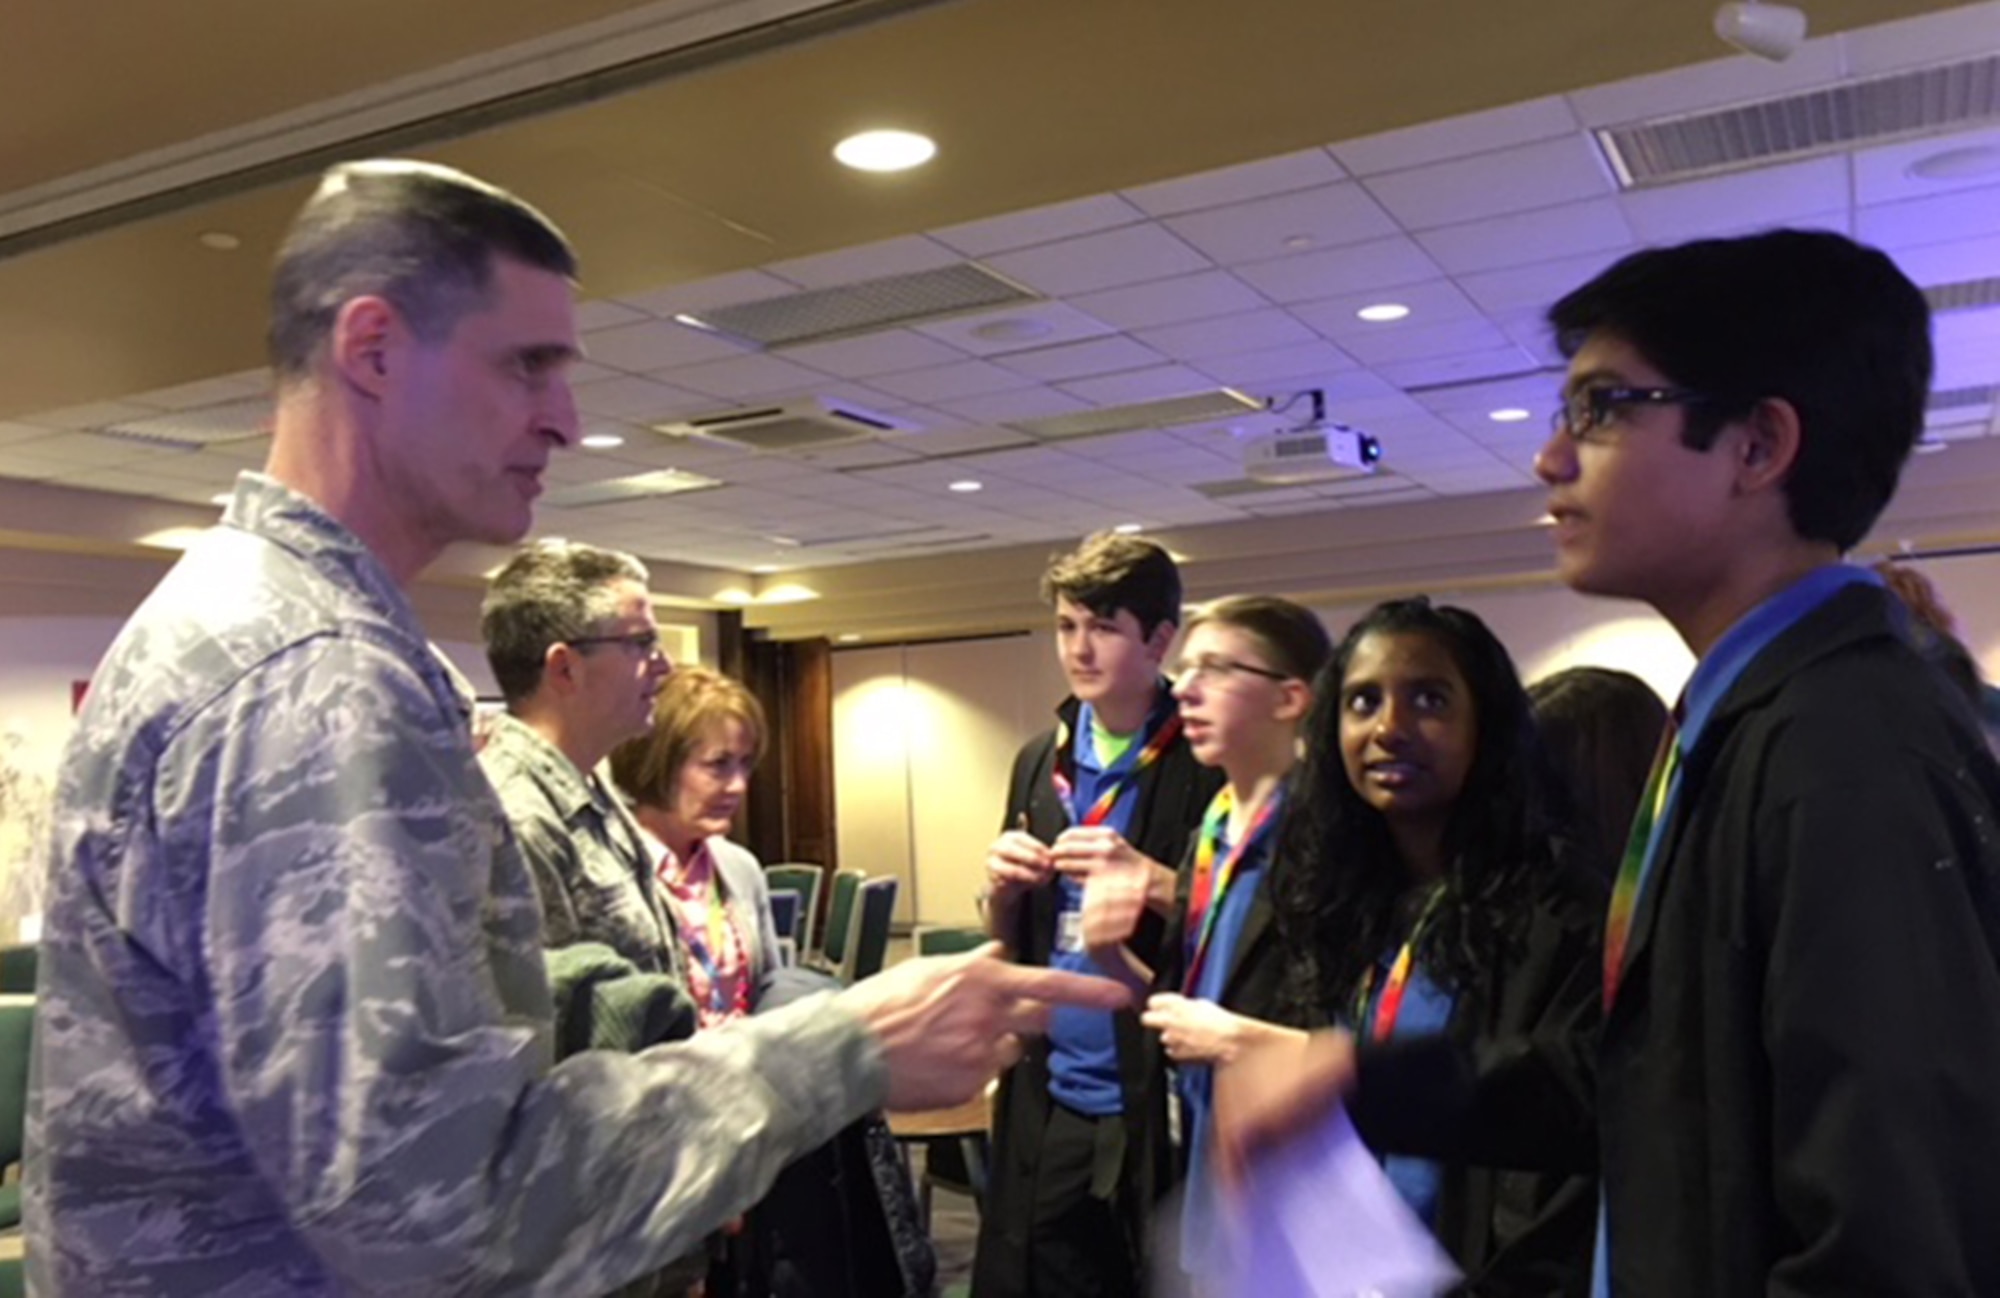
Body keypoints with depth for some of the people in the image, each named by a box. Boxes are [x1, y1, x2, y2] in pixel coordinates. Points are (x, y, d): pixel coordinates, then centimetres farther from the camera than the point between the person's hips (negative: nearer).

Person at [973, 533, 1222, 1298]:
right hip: (1049, 1103, 5)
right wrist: (1002, 890, -6)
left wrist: (1150, 879, -23)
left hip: (1160, 1107, -5)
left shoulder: (1208, 767, -9)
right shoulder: (1040, 761, 9)